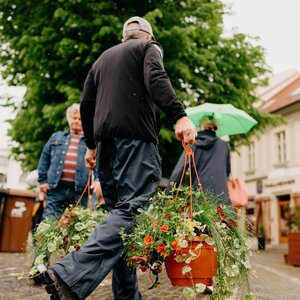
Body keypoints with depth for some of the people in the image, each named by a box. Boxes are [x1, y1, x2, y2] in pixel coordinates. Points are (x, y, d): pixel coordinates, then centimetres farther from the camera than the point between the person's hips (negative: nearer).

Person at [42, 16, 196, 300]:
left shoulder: (103, 58, 28)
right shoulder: (148, 48, 12)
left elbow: (86, 104, 23)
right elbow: (156, 79, -10)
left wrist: (91, 144, 30)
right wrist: (179, 116, -22)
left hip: (104, 139, 7)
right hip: (136, 137, -6)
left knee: (118, 210, 7)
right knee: (132, 209, -15)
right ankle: (72, 276, -31)